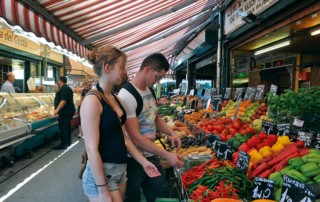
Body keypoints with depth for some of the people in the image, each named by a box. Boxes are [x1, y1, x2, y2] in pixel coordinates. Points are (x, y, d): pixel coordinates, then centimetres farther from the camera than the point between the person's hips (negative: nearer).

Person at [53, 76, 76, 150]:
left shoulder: (64, 89, -16)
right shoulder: (66, 88, 19)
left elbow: (64, 100, -26)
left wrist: (57, 109, -27)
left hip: (65, 111, -11)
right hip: (68, 111, 11)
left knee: (62, 127, -9)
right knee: (67, 126, 16)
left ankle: (63, 144, -7)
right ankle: (68, 142, 25)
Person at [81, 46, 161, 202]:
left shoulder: (115, 98, 7)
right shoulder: (92, 100, -18)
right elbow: (92, 149, -20)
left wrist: (143, 162, 9)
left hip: (121, 170, 8)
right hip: (101, 173, -8)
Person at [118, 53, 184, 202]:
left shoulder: (150, 90, 4)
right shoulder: (127, 96, -23)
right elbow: (134, 137, -24)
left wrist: (171, 133, -2)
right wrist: (166, 155, -24)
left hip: (151, 154, 8)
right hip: (134, 159, -8)